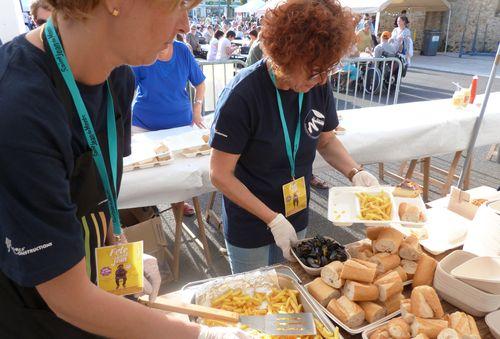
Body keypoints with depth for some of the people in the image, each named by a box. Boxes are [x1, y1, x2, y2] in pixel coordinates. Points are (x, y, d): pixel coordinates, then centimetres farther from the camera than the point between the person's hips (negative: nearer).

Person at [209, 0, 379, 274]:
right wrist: (273, 219, -21)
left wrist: (355, 172, -12)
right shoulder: (242, 96, -27)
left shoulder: (319, 86, -11)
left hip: (296, 218, 5)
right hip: (249, 226, -4)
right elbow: (220, 175, -21)